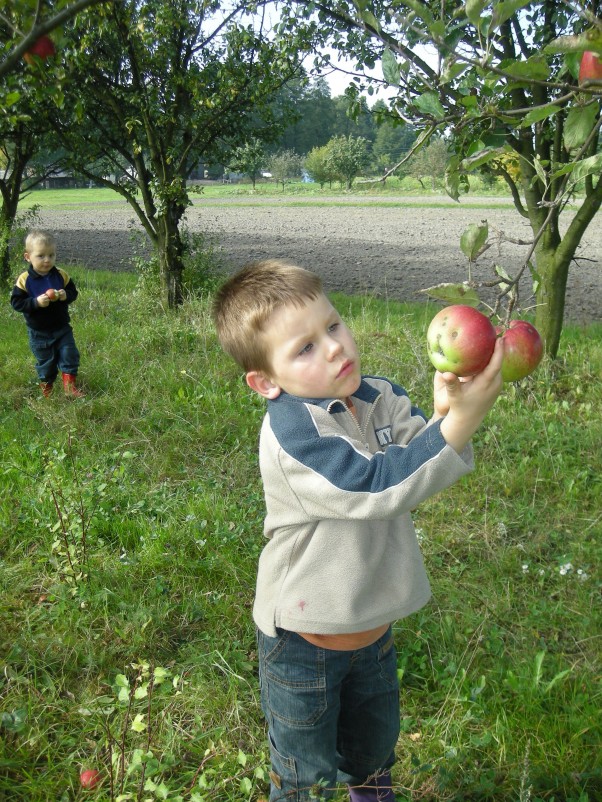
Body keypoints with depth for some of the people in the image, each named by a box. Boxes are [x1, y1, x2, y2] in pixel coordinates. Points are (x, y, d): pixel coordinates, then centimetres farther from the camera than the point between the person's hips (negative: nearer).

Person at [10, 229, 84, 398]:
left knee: (69, 355, 0)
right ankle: (46, 387, 33)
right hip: (39, 333, -2)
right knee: (45, 362, 12)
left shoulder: (61, 275, -6)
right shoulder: (24, 280, -16)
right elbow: (16, 303, -15)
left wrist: (66, 295, -20)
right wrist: (36, 302, -30)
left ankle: (69, 386, 12)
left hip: (62, 328, 2)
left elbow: (73, 292, 3)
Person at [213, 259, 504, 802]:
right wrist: (462, 421, -43)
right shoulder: (291, 429, -29)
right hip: (304, 641, -6)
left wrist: (445, 411, -36)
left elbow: (425, 471, -16)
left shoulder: (384, 398, -7)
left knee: (375, 749, 33)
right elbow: (378, 486, -36)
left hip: (375, 629, 7)